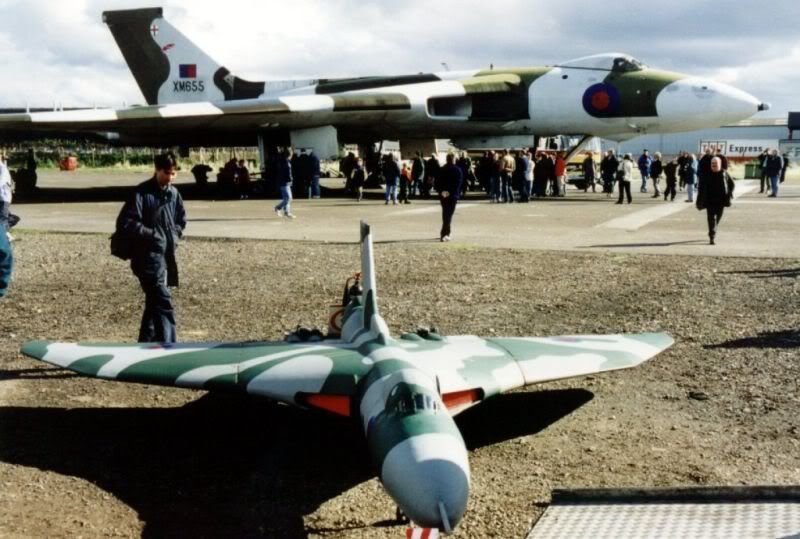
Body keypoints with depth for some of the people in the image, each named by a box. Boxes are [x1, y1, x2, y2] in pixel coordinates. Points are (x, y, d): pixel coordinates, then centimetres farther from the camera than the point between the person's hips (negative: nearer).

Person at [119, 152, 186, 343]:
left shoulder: (173, 193, 11)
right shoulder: (142, 192, -10)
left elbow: (181, 220, 24)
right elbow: (126, 222, -14)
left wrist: (174, 235, 7)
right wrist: (152, 234, -15)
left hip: (167, 255, 7)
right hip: (148, 256, -7)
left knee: (154, 302, 15)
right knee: (163, 302, -16)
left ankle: (145, 344, 27)